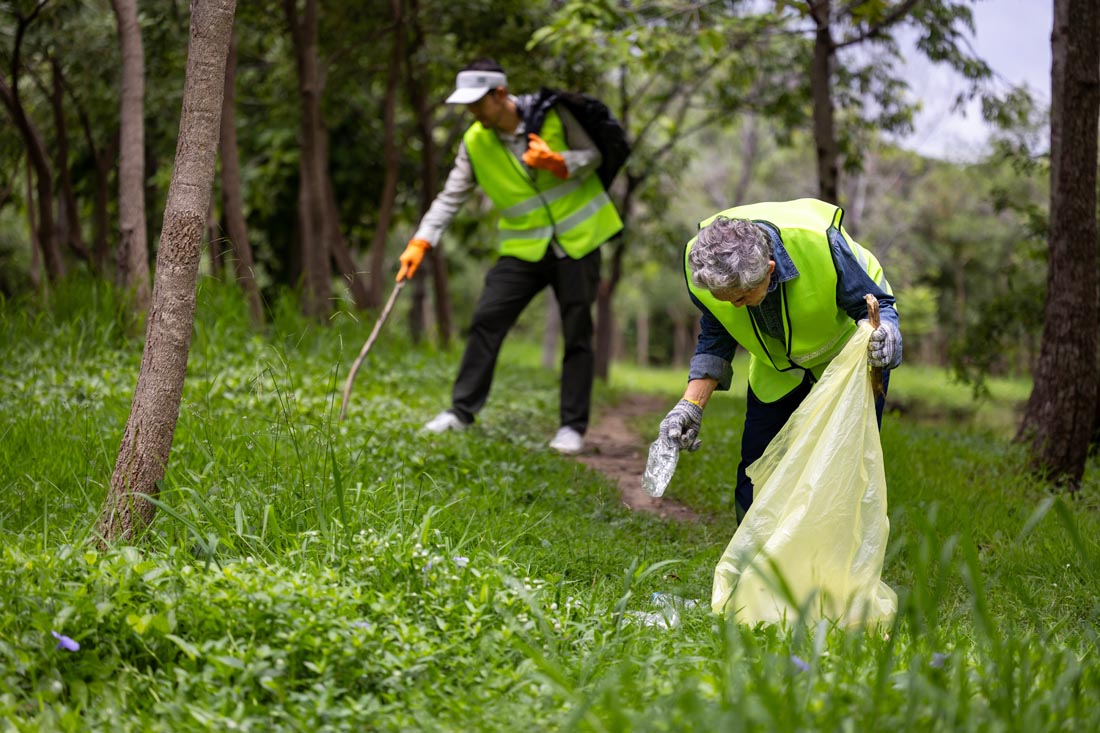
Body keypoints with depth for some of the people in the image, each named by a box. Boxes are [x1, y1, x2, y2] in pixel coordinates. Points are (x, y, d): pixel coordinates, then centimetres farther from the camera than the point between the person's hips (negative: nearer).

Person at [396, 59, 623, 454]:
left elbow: (593, 154, -4)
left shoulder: (552, 113, -11)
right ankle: (462, 410, 4)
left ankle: (573, 426, 10)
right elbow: (451, 196, -2)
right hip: (523, 249, 2)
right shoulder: (474, 143, -4)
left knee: (577, 334, 1)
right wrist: (420, 243, -13)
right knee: (486, 321, -6)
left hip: (577, 240, -2)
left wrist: (558, 163, -24)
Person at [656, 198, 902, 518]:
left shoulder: (820, 244, -40)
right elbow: (715, 340, -10)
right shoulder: (701, 262, -28)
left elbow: (876, 304, -24)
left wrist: (883, 334, -48)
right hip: (777, 366, 4)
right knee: (754, 478, 1)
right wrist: (692, 404, -22)